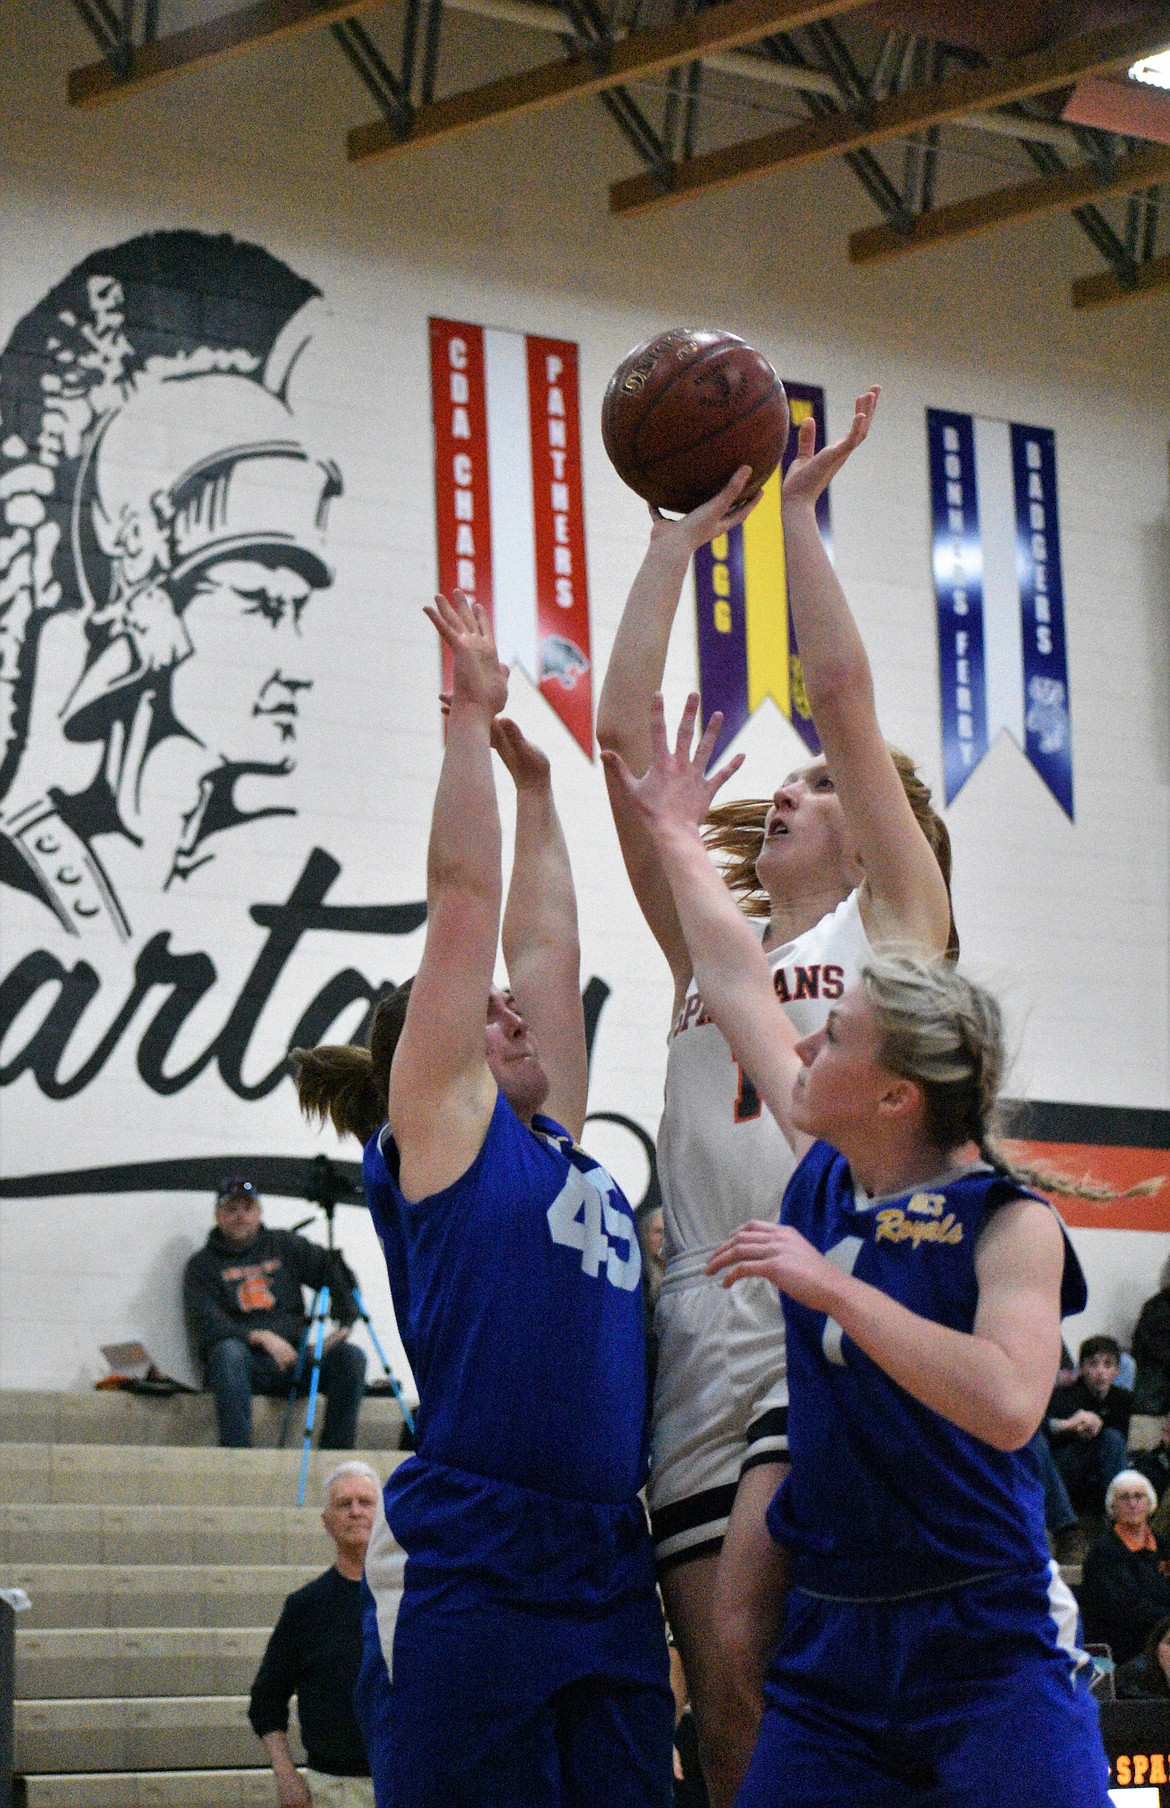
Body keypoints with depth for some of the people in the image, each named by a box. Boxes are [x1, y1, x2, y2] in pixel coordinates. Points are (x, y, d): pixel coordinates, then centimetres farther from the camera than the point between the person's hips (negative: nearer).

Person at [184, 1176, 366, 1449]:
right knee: (228, 1353, -38)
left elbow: (333, 1271, 12)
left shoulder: (284, 1245, 18)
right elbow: (206, 1325, -5)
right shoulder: (202, 1265, 9)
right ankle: (236, 1454, -43)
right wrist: (259, 1337, -19)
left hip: (292, 1357, 3)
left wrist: (345, 1322, -6)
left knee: (351, 1356, -23)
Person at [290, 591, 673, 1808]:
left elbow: (542, 942, 27)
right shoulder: (438, 1131, 3)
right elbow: (461, 893, 3)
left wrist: (531, 779, 33)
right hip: (466, 1582, -7)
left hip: (609, 1587, 7)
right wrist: (472, 712, 8)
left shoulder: (552, 1148, 20)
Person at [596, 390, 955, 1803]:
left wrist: (794, 507, 5)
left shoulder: (895, 918, 11)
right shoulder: (709, 948, 23)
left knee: (754, 1651, -23)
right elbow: (625, 734, 17)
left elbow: (843, 692, 3)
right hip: (704, 1330, 5)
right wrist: (679, 538, 18)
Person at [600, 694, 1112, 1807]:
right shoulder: (827, 1180, 7)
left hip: (986, 1642, -6)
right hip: (830, 1640, 6)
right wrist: (675, 838, 31)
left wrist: (833, 1286, -26)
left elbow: (1007, 1404, -28)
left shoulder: (1008, 1223, -10)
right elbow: (736, 985, 20)